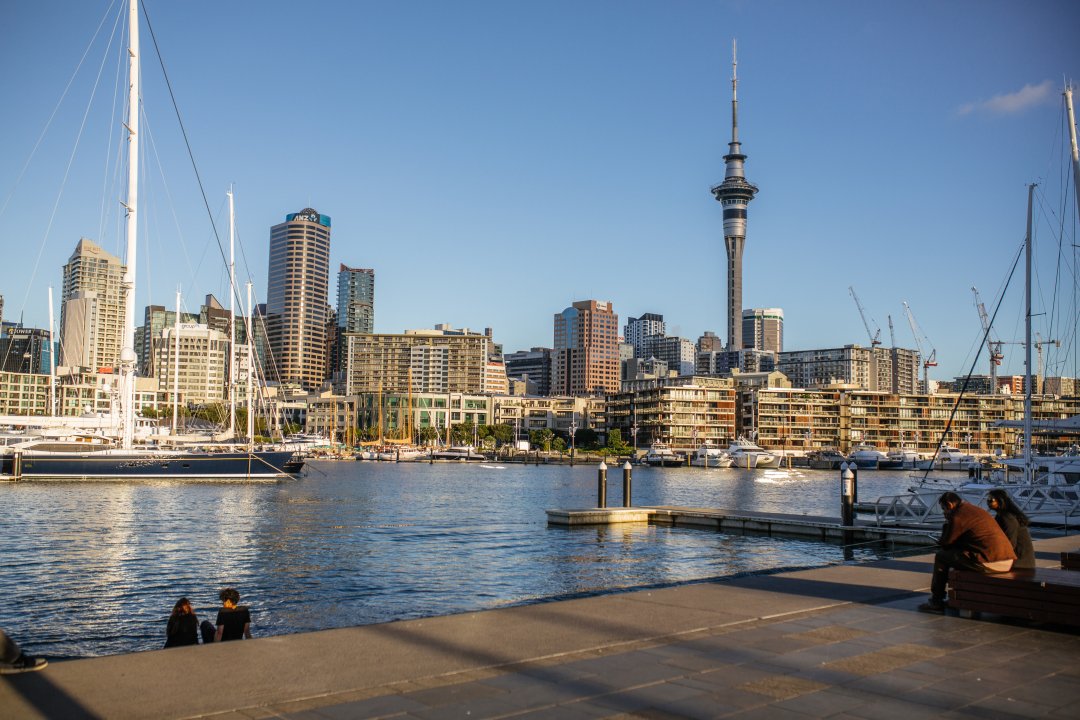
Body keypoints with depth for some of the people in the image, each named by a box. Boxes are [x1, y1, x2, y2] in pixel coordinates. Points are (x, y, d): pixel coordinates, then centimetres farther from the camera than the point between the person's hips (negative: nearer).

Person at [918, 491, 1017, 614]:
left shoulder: (958, 516, -9)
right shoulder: (976, 509, 21)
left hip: (991, 563, -9)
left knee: (941, 556, 3)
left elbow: (945, 544, -1)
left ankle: (936, 602, 9)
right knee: (957, 554, 30)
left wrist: (947, 522, 10)